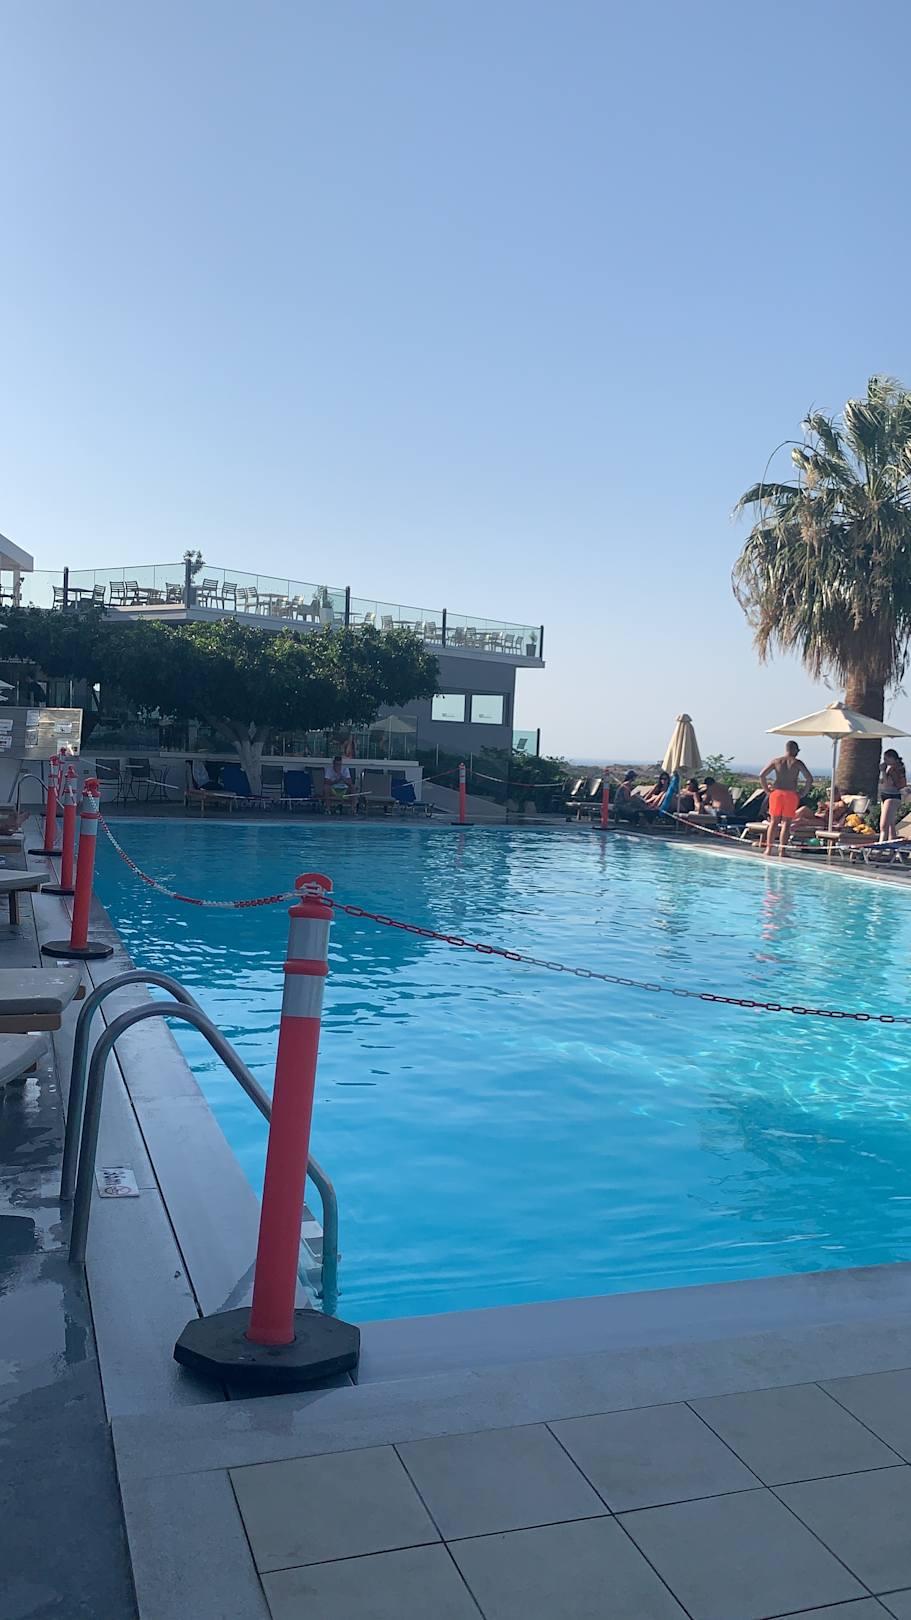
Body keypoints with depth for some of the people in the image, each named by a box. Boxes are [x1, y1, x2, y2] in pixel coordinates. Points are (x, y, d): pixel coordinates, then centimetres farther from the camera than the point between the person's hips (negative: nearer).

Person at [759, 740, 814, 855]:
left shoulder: (776, 761, 6)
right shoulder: (797, 763, 1)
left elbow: (762, 775, -1)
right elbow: (809, 779, -6)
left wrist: (767, 790, 5)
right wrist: (802, 793, 2)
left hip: (776, 793, 2)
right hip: (791, 794, -2)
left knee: (774, 822, 8)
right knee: (786, 823, 3)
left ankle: (768, 849, 6)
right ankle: (782, 850, 2)